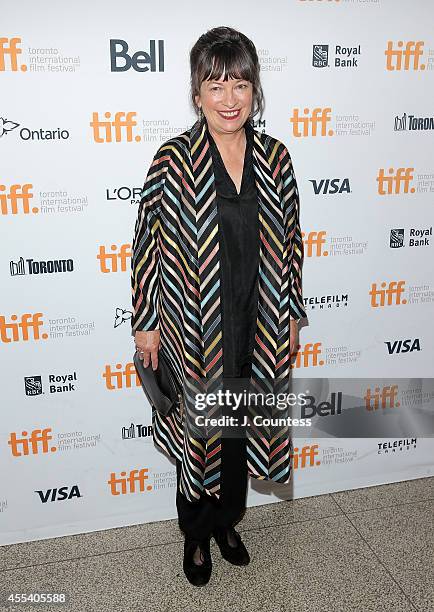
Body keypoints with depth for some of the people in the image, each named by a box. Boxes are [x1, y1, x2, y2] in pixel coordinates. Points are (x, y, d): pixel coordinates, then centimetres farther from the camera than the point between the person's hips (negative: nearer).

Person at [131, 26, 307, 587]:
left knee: (241, 429, 19)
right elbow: (147, 246, -7)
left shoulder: (275, 157, 0)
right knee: (196, 432, 14)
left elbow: (290, 242, 6)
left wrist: (292, 315, 8)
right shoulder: (172, 161, -12)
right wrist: (145, 324, -5)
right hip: (194, 330, -3)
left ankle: (227, 521, 45)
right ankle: (196, 534, 40)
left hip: (258, 330, 4)